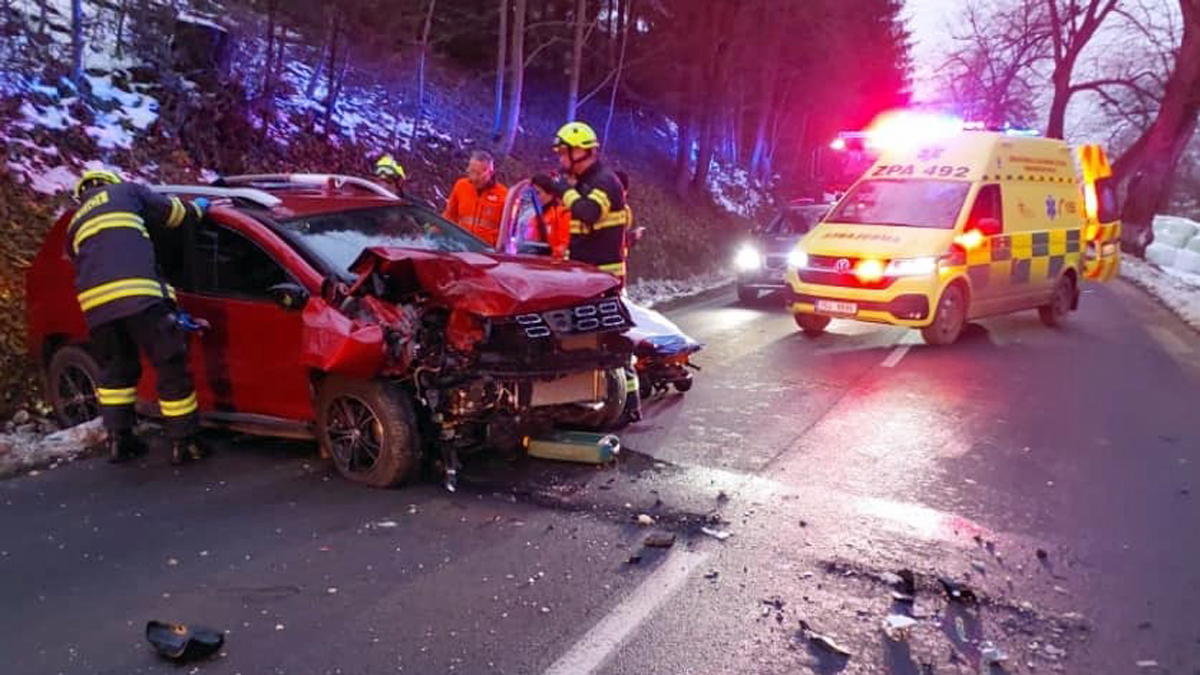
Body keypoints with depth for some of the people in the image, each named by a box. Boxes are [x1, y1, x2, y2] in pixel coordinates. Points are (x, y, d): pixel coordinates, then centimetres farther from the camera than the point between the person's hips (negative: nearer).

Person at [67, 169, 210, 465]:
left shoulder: (76, 224, 36)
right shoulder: (125, 192, 22)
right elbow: (170, 211, 19)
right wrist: (196, 208, 43)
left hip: (95, 301, 6)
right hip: (137, 294, -6)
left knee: (115, 371, 23)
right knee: (171, 367, 2)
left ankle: (118, 440, 24)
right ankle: (184, 443, 5)